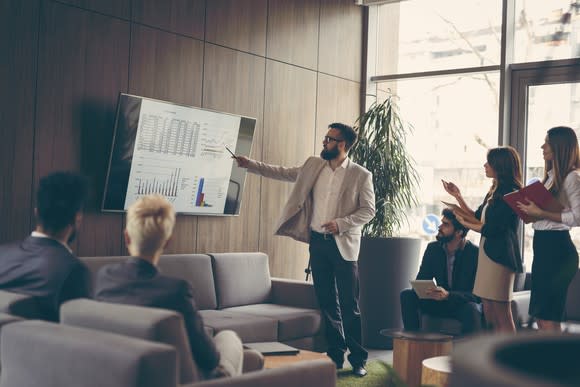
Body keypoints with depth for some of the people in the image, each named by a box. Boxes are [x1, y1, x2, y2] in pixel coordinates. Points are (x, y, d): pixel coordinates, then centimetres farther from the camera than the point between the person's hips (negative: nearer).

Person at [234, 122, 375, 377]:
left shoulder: (360, 175, -6)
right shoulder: (313, 166, 8)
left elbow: (368, 210, -5)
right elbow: (282, 173, 14)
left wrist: (341, 223, -16)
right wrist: (249, 164, 11)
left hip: (343, 244, -4)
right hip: (317, 241, 5)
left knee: (349, 305, -3)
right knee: (327, 302, 10)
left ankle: (358, 359, 9)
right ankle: (335, 355, 20)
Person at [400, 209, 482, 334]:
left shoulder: (475, 253, -17)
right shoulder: (433, 248, -1)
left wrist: (448, 295, -38)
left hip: (466, 304, -5)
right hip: (441, 303, 5)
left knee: (471, 309, -39)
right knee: (407, 295, -16)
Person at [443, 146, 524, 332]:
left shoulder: (509, 193, -12)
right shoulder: (496, 191, 17)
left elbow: (491, 229, -16)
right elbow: (477, 218, 23)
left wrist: (466, 224, -1)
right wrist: (458, 196, 20)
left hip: (499, 255, -9)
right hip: (487, 253, 9)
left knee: (502, 315, -6)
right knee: (489, 313, 9)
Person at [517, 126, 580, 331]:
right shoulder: (551, 176, 18)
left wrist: (542, 213, -18)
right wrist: (530, 208, 4)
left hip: (557, 247, -10)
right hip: (542, 245, 10)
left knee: (548, 318, -9)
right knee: (540, 317, 11)